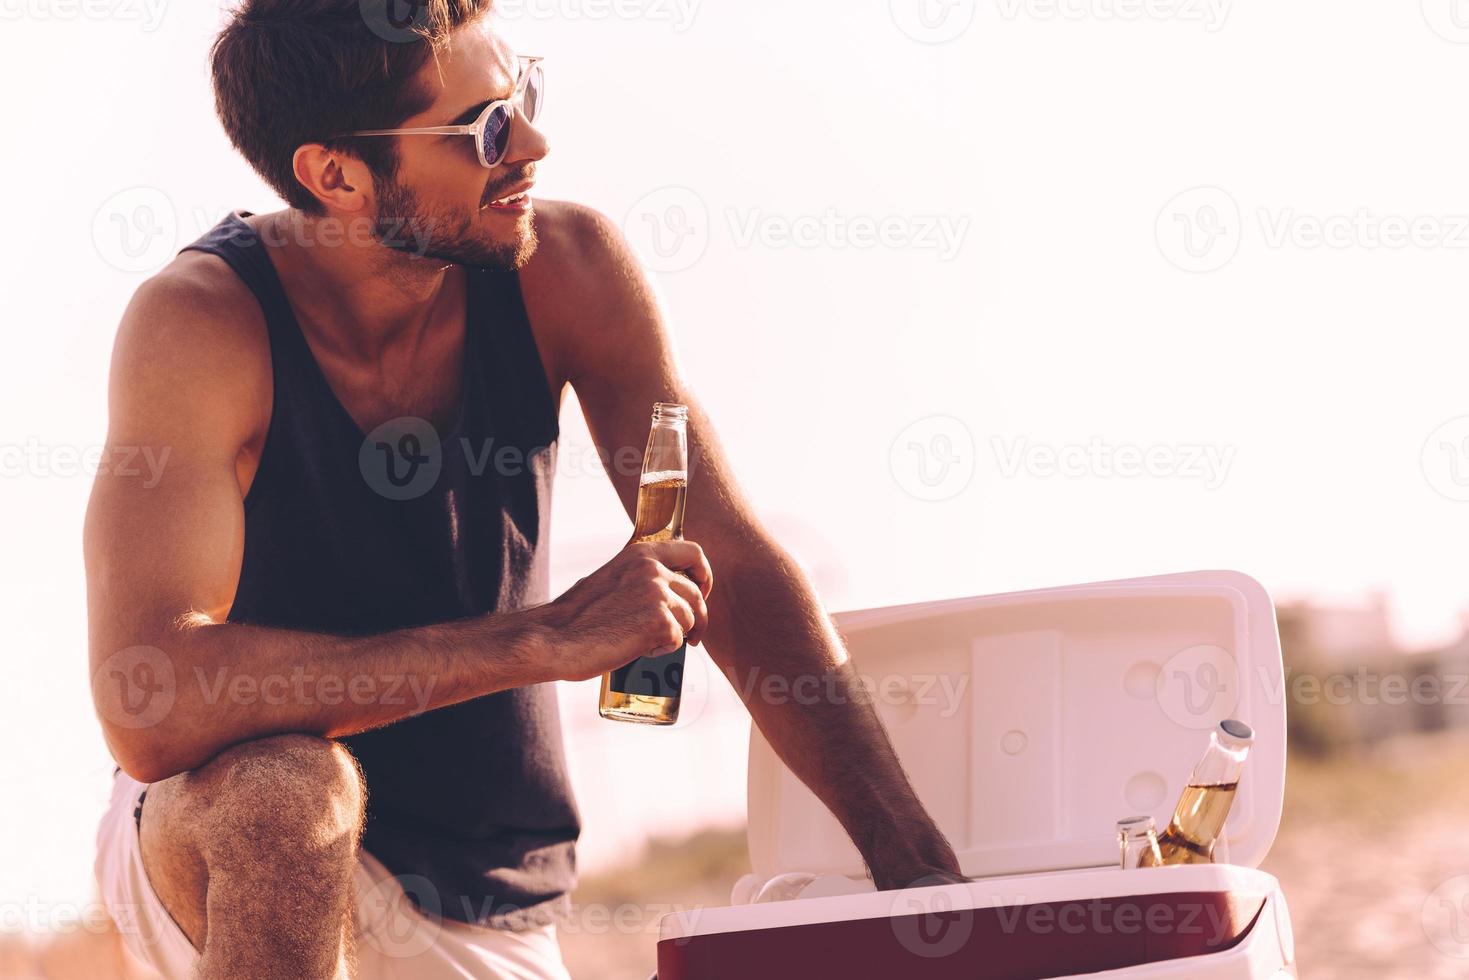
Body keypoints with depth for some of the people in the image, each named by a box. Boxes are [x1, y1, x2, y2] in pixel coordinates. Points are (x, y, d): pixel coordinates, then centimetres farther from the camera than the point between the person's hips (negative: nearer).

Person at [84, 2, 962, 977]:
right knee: (284, 789, -36)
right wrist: (547, 635, -36)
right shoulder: (204, 321, -23)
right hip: (235, 863, -4)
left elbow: (738, 570, -7)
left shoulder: (566, 267, -10)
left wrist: (918, 863, -18)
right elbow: (149, 707, -35)